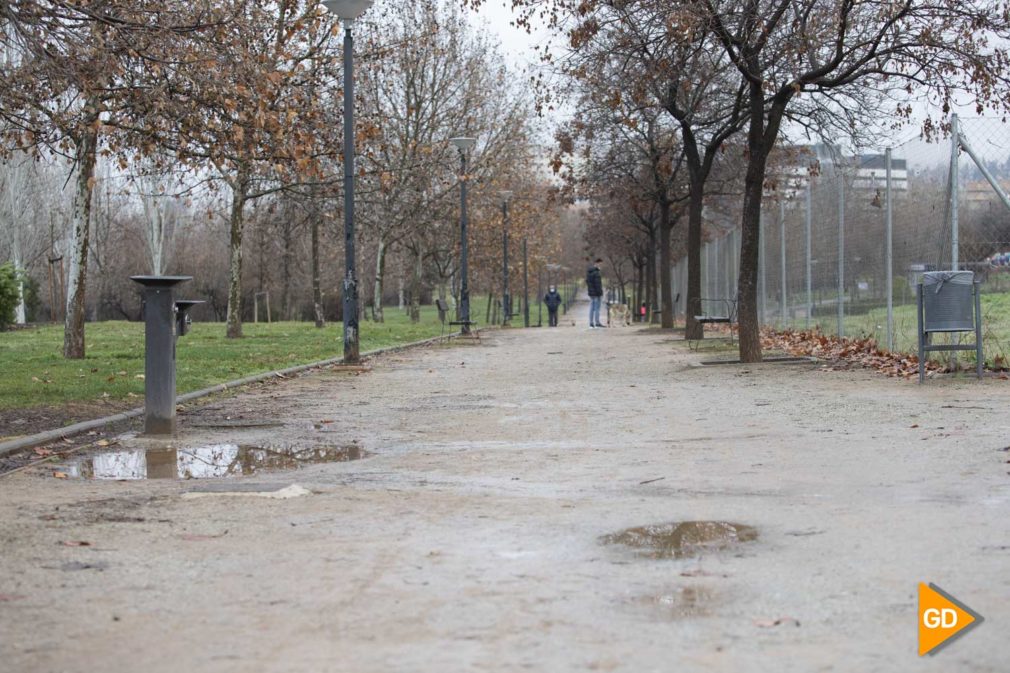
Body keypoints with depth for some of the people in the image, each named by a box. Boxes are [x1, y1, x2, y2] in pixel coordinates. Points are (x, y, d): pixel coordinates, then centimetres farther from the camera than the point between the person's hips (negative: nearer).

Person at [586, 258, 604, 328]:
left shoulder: (588, 271, 12)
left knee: (591, 308, 10)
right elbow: (598, 284, -19)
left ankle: (591, 323, 12)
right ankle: (597, 323, -3)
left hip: (591, 293, 9)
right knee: (597, 308, -4)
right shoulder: (597, 272, -17)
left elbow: (587, 281, 18)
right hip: (597, 293, -9)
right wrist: (601, 293, -16)